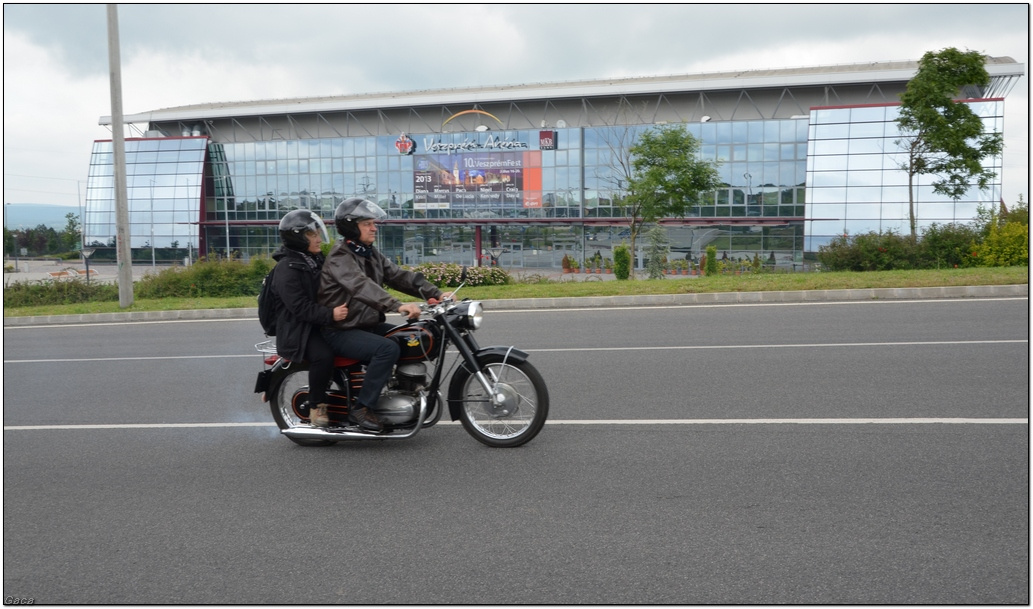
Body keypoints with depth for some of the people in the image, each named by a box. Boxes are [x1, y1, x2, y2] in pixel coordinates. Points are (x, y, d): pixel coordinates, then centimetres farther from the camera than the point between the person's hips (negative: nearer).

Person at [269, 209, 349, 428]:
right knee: (323, 355, -33)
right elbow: (299, 307, -23)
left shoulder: (317, 260, 15)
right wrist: (330, 314, -34)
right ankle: (316, 406, -15)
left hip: (321, 323, 9)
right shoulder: (287, 268, -13)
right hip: (297, 328, -9)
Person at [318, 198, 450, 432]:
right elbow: (361, 285, -34)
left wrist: (435, 294, -12)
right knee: (388, 348, -30)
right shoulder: (340, 256, -15)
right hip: (342, 331, -9)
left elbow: (399, 275, 2)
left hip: (369, 324, 9)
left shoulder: (371, 254, 12)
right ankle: (361, 409, -20)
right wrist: (397, 305, -48)